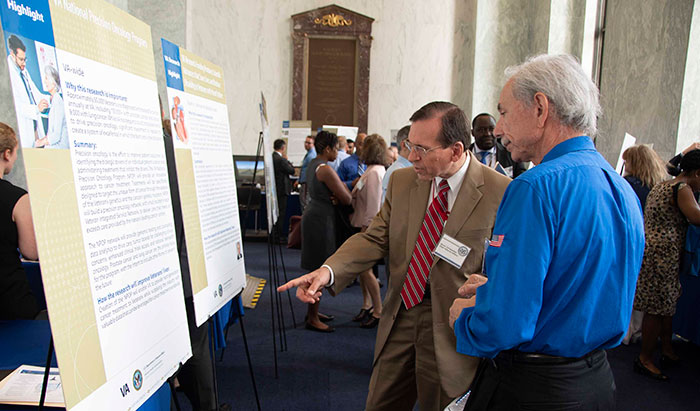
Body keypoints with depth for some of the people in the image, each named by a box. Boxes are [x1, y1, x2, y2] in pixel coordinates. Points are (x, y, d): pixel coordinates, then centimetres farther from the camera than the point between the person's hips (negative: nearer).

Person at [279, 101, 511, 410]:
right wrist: (328, 271, -15)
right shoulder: (402, 181, 2)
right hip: (400, 316, 5)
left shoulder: (500, 192, -13)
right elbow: (375, 239, -1)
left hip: (452, 328, -4)